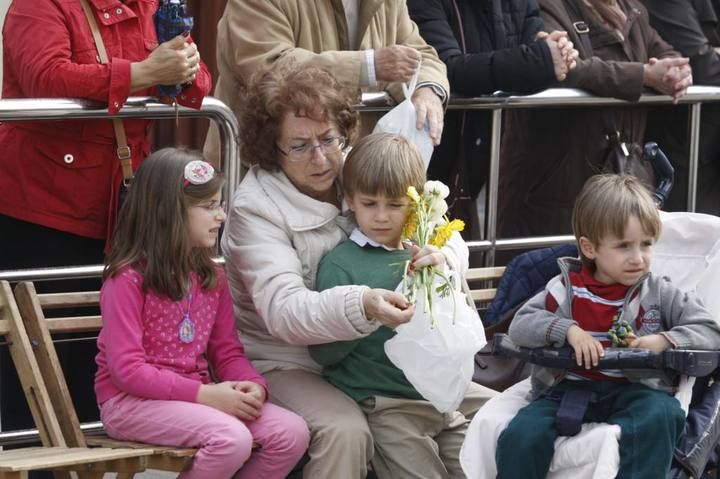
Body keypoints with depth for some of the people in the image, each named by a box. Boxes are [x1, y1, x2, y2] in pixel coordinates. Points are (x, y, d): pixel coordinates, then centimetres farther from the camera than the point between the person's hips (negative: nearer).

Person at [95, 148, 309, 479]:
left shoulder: (212, 277, 11)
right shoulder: (127, 279, -13)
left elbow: (227, 351, 11)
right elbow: (127, 369, -18)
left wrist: (254, 385, -12)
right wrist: (203, 394, -23)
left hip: (196, 398, 8)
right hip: (132, 402, -7)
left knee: (292, 433, -12)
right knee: (233, 438, -32)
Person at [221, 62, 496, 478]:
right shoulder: (256, 207, -15)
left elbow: (448, 240, 1)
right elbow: (282, 311, -29)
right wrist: (361, 306, -47)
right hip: (289, 364, -6)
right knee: (346, 430, -35)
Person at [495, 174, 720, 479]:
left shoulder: (660, 293, 10)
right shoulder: (567, 288, 11)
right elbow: (520, 326, 2)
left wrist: (664, 341, -12)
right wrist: (567, 330, -15)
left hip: (636, 390, -1)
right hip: (570, 388, 1)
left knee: (658, 415, -36)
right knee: (520, 438, -25)